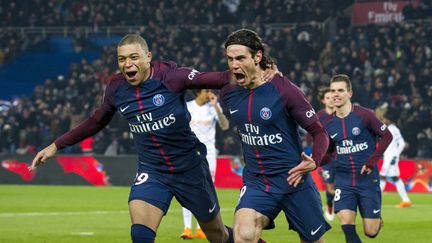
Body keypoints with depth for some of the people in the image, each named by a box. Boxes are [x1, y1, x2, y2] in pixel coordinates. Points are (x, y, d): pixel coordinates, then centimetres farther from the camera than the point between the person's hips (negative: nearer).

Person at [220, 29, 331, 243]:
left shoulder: (284, 90, -15)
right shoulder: (228, 93, 0)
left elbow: (319, 132, -10)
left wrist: (314, 162, -26)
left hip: (292, 179, -3)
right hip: (255, 183, 3)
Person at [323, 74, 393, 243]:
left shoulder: (363, 115, -11)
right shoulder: (329, 124, 3)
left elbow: (387, 136, -5)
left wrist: (372, 160, -14)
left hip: (368, 179, -3)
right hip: (344, 180, 3)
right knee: (347, 226, -16)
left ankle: (377, 220, 37)